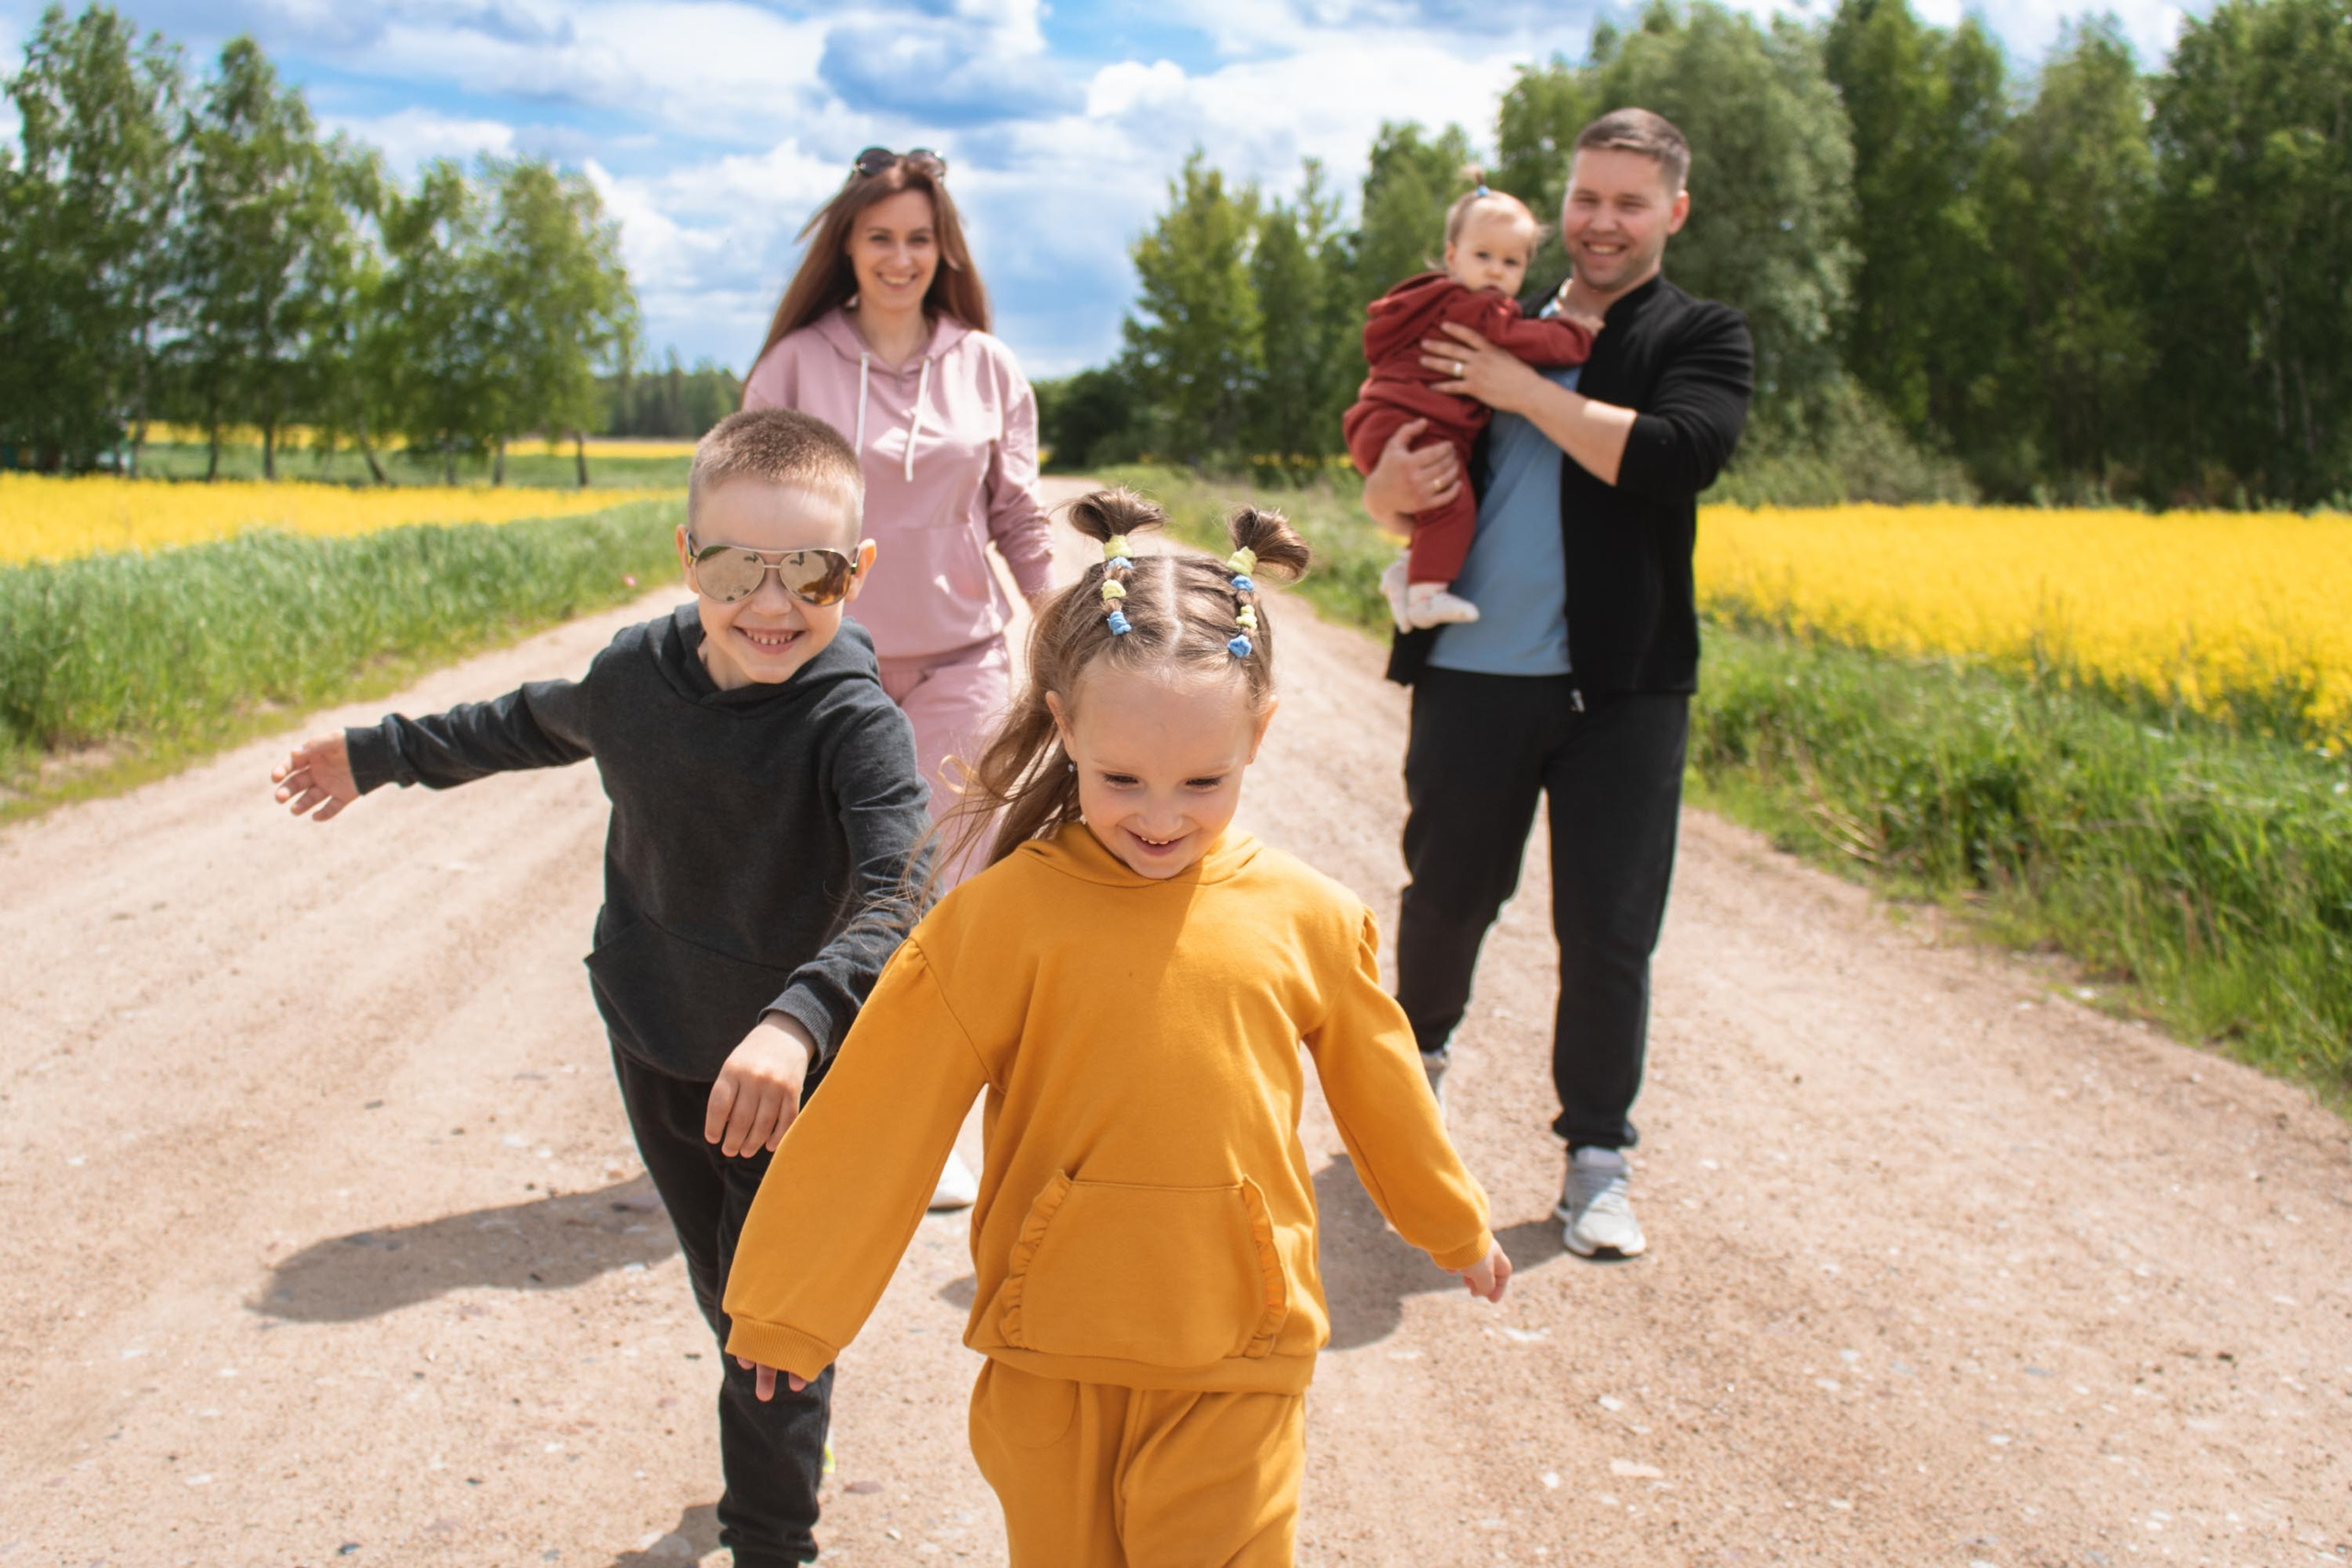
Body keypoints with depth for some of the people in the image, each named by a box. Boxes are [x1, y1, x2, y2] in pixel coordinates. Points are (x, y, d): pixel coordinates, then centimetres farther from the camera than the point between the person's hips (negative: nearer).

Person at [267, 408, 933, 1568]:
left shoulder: (856, 727, -25)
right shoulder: (635, 672, -7)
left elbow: (893, 903, -39)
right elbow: (541, 722, 17)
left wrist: (799, 1019, -58)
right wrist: (383, 753, 28)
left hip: (786, 1076, -5)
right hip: (652, 1046, 5)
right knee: (720, 1292, 19)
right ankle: (779, 1429, 44)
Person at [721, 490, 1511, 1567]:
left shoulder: (1309, 920, -5)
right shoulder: (1000, 919, -11)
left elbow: (1380, 1094, 12)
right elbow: (880, 1119, -5)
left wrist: (1457, 1231, 26)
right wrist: (792, 1305, 1)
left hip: (1237, 1364, 0)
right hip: (1049, 1363, 0)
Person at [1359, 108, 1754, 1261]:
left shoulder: (1701, 337, 5)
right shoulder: (1495, 330, 13)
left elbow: (1677, 455, -17)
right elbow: (1385, 484, 12)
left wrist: (1523, 388, -12)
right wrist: (1393, 486, -12)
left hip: (1621, 690, -2)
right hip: (1472, 675, 3)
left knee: (1608, 932, 1)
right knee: (1446, 894, 15)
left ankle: (1597, 1157, 16)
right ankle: (1420, 1049, 44)